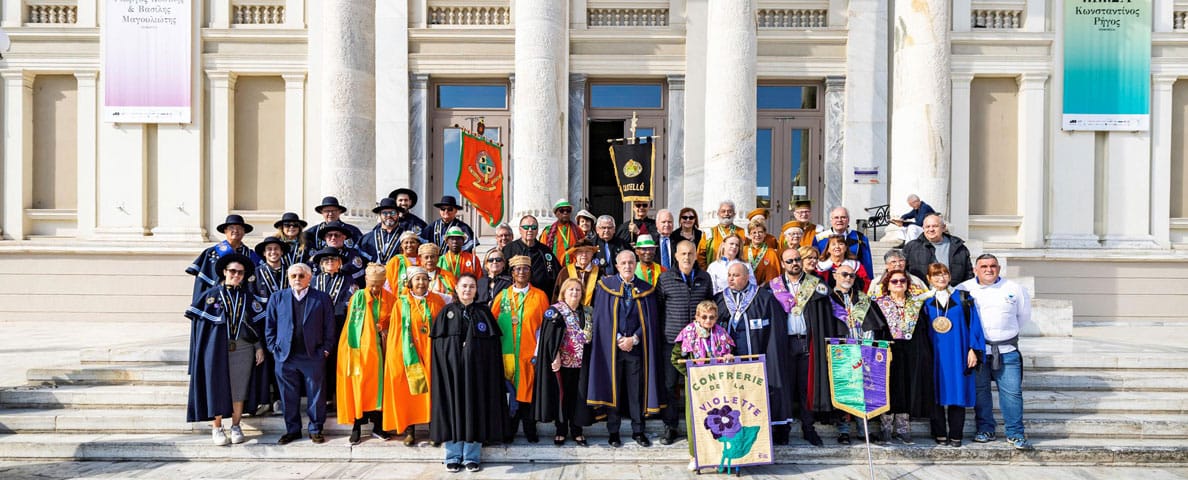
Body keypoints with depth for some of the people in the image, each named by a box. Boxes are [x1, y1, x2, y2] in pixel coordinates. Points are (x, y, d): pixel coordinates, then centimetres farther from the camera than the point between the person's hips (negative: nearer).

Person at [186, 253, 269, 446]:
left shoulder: (248, 298, 9)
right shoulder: (210, 295, 3)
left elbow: (259, 323, 8)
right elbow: (198, 321, 2)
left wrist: (259, 347, 2)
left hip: (243, 350, 2)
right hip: (217, 350, -2)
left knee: (239, 388, 4)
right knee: (217, 387, 2)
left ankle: (236, 427, 14)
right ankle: (216, 427, 13)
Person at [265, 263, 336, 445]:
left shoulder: (322, 298, 2)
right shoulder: (277, 298, 7)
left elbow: (329, 327, 2)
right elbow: (269, 326, 10)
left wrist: (325, 349, -3)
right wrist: (274, 348, 2)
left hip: (313, 356, -1)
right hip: (285, 356, 1)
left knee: (316, 395, 5)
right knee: (289, 396, 9)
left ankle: (315, 430, 17)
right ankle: (292, 429, 22)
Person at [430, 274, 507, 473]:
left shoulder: (484, 312, 7)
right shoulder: (446, 312, 7)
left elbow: (493, 344, 3)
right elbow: (437, 343, 3)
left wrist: (491, 370, -6)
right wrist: (440, 369, -7)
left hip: (477, 369, 0)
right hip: (451, 369, 0)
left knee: (475, 408, 2)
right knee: (452, 407, 2)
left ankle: (472, 456, 11)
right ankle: (453, 456, 12)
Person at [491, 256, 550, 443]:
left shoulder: (540, 296, 3)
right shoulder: (502, 296, 7)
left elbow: (544, 326, -1)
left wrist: (538, 353, -8)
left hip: (530, 354, -1)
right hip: (507, 354, 1)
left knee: (528, 391, 3)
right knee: (510, 391, 4)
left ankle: (530, 431, 15)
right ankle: (508, 432, 14)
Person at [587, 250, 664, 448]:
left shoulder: (645, 289, 7)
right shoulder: (606, 285, 2)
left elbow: (649, 319, 3)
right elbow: (602, 317, -2)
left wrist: (634, 339, -9)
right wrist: (618, 339, -10)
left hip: (637, 346, 1)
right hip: (611, 344, -1)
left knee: (637, 389, 3)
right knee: (613, 386, 3)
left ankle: (638, 431, 14)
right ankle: (613, 432, 11)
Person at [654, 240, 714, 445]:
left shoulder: (704, 278, 7)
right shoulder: (665, 278, 0)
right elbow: (657, 307, 3)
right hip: (671, 339, -2)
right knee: (670, 384, 3)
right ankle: (670, 426, 14)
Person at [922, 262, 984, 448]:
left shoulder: (963, 297, 4)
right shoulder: (925, 301, 6)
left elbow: (974, 323, 2)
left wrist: (973, 349, -5)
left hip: (958, 354, -1)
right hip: (935, 355, 1)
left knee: (957, 392, 0)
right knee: (936, 393, 1)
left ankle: (955, 435, 8)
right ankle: (940, 434, 10)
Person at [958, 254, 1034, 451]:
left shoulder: (1014, 289, 6)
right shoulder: (963, 289, 1)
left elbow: (1024, 315, 19)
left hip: (1007, 350, 0)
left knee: (1012, 391, -2)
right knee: (980, 391, 6)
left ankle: (1016, 434, 7)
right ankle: (985, 430, 18)